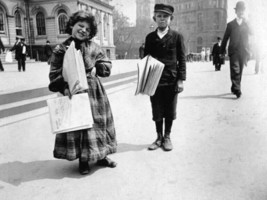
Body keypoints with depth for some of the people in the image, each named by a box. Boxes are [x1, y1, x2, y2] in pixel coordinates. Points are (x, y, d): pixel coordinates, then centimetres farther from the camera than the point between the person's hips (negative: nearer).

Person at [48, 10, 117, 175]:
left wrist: (95, 69, -10)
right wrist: (64, 88, -17)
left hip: (94, 92, 3)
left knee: (98, 123, 11)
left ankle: (100, 155, 30)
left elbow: (106, 66, 7)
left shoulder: (94, 47, 4)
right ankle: (83, 160, 23)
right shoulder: (61, 49, -3)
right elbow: (54, 74, -4)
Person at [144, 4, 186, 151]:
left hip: (171, 81, -1)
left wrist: (181, 79, -7)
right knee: (157, 111, 8)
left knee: (170, 111, 8)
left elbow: (181, 59, -1)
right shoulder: (150, 37, 7)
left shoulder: (177, 36, 1)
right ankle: (159, 138, 24)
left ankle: (167, 137, 25)